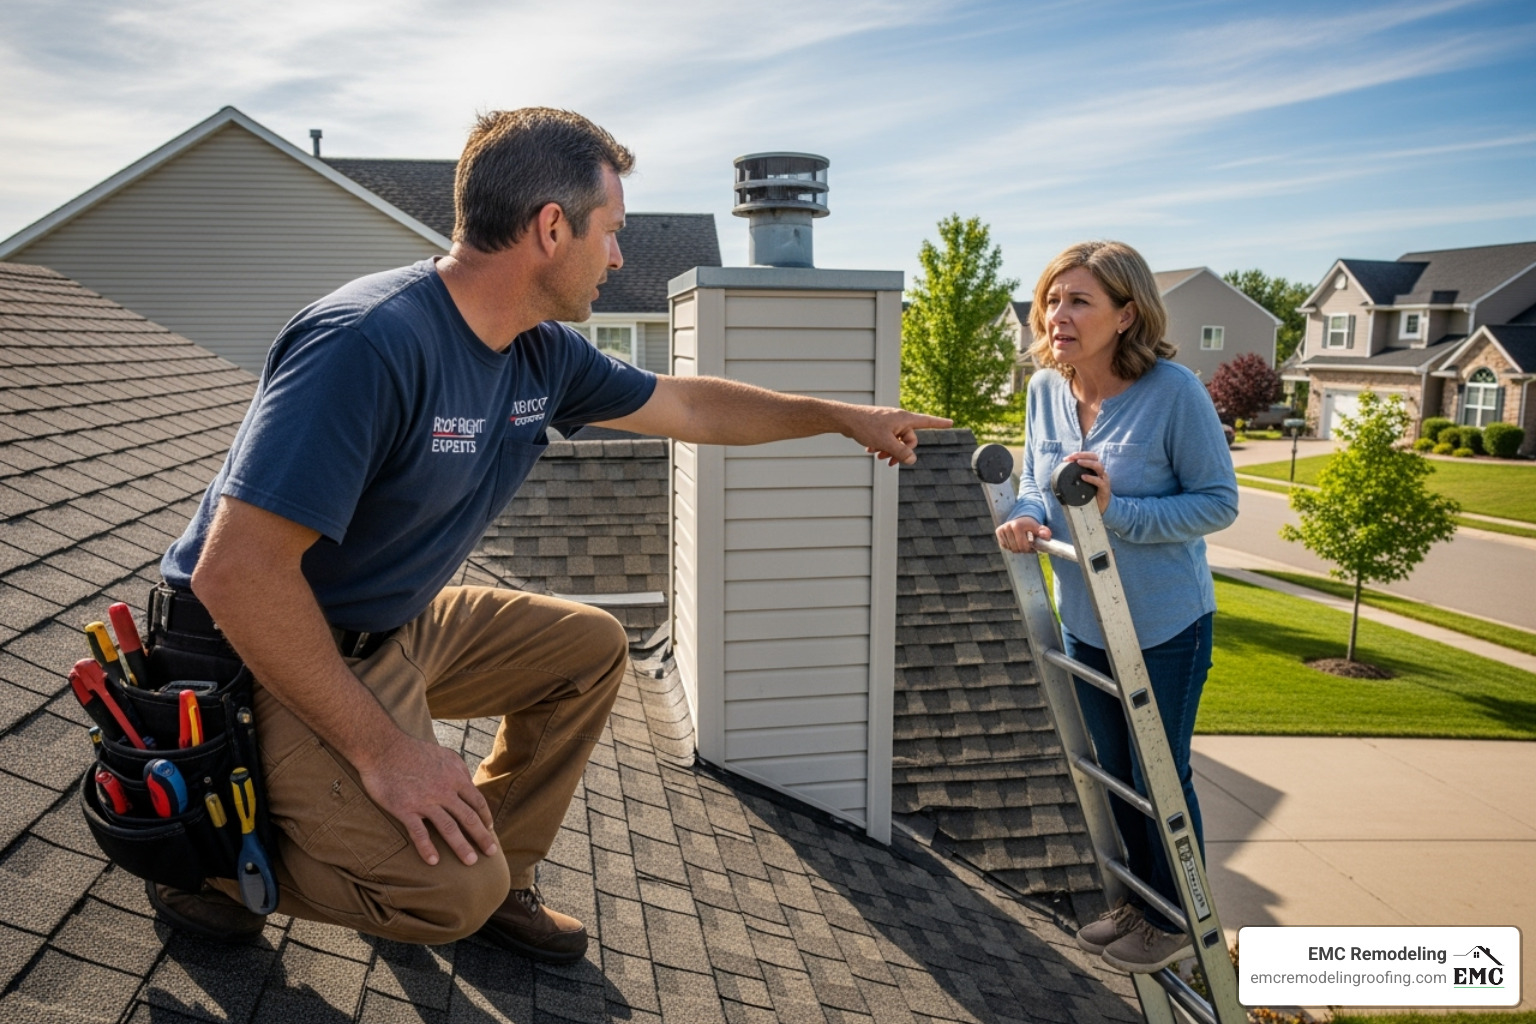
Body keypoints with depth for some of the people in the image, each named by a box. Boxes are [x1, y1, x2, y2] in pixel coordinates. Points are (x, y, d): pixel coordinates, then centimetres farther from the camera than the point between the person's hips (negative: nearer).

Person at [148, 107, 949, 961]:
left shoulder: (544, 353, -2)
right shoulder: (370, 343, -29)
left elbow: (688, 407, 13)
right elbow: (234, 571, -31)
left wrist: (845, 417, 18)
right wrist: (379, 749, -28)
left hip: (399, 628, 9)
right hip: (268, 658, -9)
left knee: (591, 648, 9)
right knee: (452, 890, -20)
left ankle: (502, 875, 17)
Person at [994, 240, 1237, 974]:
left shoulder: (1174, 391, -22)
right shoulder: (1046, 389, -6)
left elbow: (1219, 501, -17)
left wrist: (1117, 510, -31)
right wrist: (1029, 518, -19)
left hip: (1164, 625, -6)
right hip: (1083, 623, 6)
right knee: (1112, 772, 21)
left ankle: (1180, 921, 34)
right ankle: (1141, 901, 44)